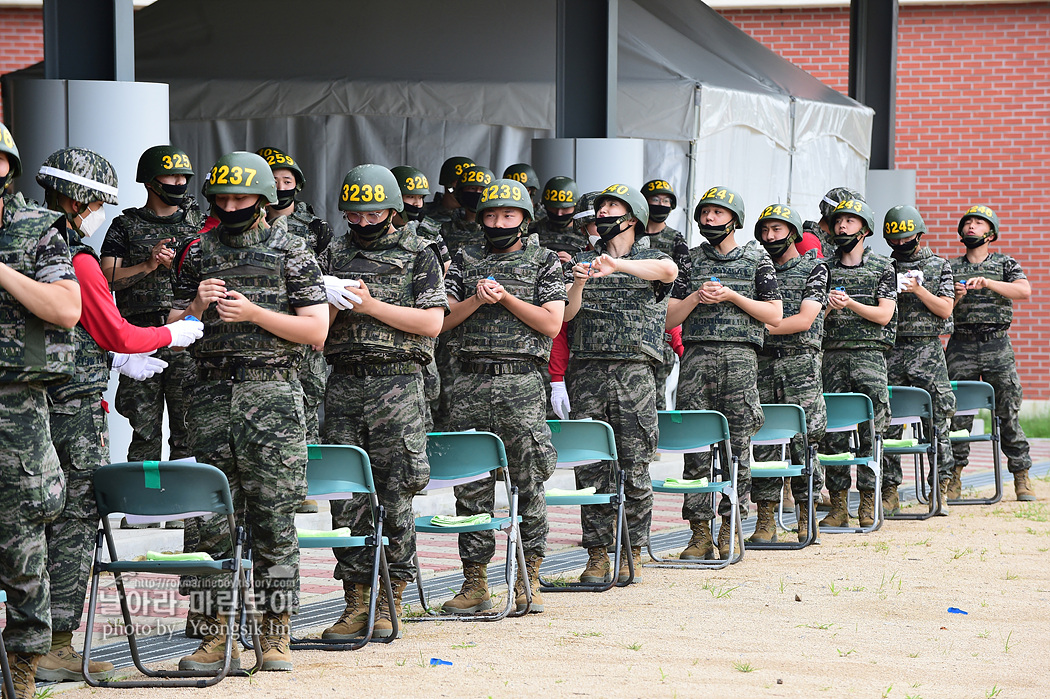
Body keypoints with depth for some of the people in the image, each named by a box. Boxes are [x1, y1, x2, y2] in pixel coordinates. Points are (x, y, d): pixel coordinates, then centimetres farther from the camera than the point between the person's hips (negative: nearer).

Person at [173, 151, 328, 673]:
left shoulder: (291, 252, 3)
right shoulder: (199, 254, 13)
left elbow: (316, 331, -2)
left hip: (272, 396, -3)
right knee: (211, 519, 2)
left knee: (273, 520, -3)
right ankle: (218, 634, 7)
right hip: (211, 398, 3)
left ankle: (275, 634, 3)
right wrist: (198, 307, -5)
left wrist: (253, 313, -11)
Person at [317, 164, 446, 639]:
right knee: (347, 498, 1)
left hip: (397, 386, -3)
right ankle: (356, 601, 7)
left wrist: (371, 305, -11)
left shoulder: (419, 254, 4)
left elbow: (432, 322, -6)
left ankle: (390, 600, 5)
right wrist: (333, 306, -8)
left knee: (395, 498, -3)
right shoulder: (335, 255, 14)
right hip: (343, 386, 3)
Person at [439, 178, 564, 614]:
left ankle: (529, 579, 6)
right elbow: (440, 319, 9)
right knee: (471, 486, 2)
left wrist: (506, 297, -8)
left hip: (521, 385, -3)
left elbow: (552, 323, -3)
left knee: (527, 484, -3)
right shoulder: (466, 261, 15)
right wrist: (475, 301, -7)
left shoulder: (543, 262, 7)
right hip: (470, 385, 3)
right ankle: (474, 582, 7)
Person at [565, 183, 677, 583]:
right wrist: (578, 284, -17)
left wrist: (618, 265, -30)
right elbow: (566, 314, 3)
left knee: (635, 469, -2)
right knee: (592, 469, 0)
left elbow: (668, 270, -18)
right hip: (587, 371, 2)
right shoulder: (584, 261, 17)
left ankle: (633, 554, 5)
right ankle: (597, 556, 4)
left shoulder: (649, 260, 8)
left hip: (634, 373, -2)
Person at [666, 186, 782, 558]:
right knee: (695, 444, -3)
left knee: (737, 443, -1)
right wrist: (696, 297, -6)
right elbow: (669, 318, 12)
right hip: (696, 356, 2)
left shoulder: (757, 259, 9)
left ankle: (731, 527, 7)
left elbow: (774, 315, 3)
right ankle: (700, 530, 0)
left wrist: (731, 296, -6)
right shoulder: (690, 260, 14)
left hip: (739, 356, -2)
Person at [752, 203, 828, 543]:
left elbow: (805, 319, -8)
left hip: (801, 364, -3)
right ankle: (765, 519, 3)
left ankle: (807, 518, 6)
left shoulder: (814, 268, 3)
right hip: (762, 362, 3)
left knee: (801, 439, -4)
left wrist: (764, 326, -13)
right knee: (762, 439, -2)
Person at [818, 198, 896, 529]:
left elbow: (884, 314, -3)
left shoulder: (882, 267, 5)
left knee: (870, 429, -6)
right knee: (833, 431, -1)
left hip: (870, 354, -3)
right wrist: (829, 307, -10)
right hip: (833, 355, 3)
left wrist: (850, 304, -13)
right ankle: (838, 504, 3)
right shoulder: (826, 269, 13)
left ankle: (868, 502, 0)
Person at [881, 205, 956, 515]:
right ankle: (889, 491, 5)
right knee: (888, 424, -1)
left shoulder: (938, 266, 7)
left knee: (936, 423, -3)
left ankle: (940, 489, 3)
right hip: (890, 350, 1)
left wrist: (918, 290, -13)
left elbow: (945, 309, 0)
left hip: (928, 350, -1)